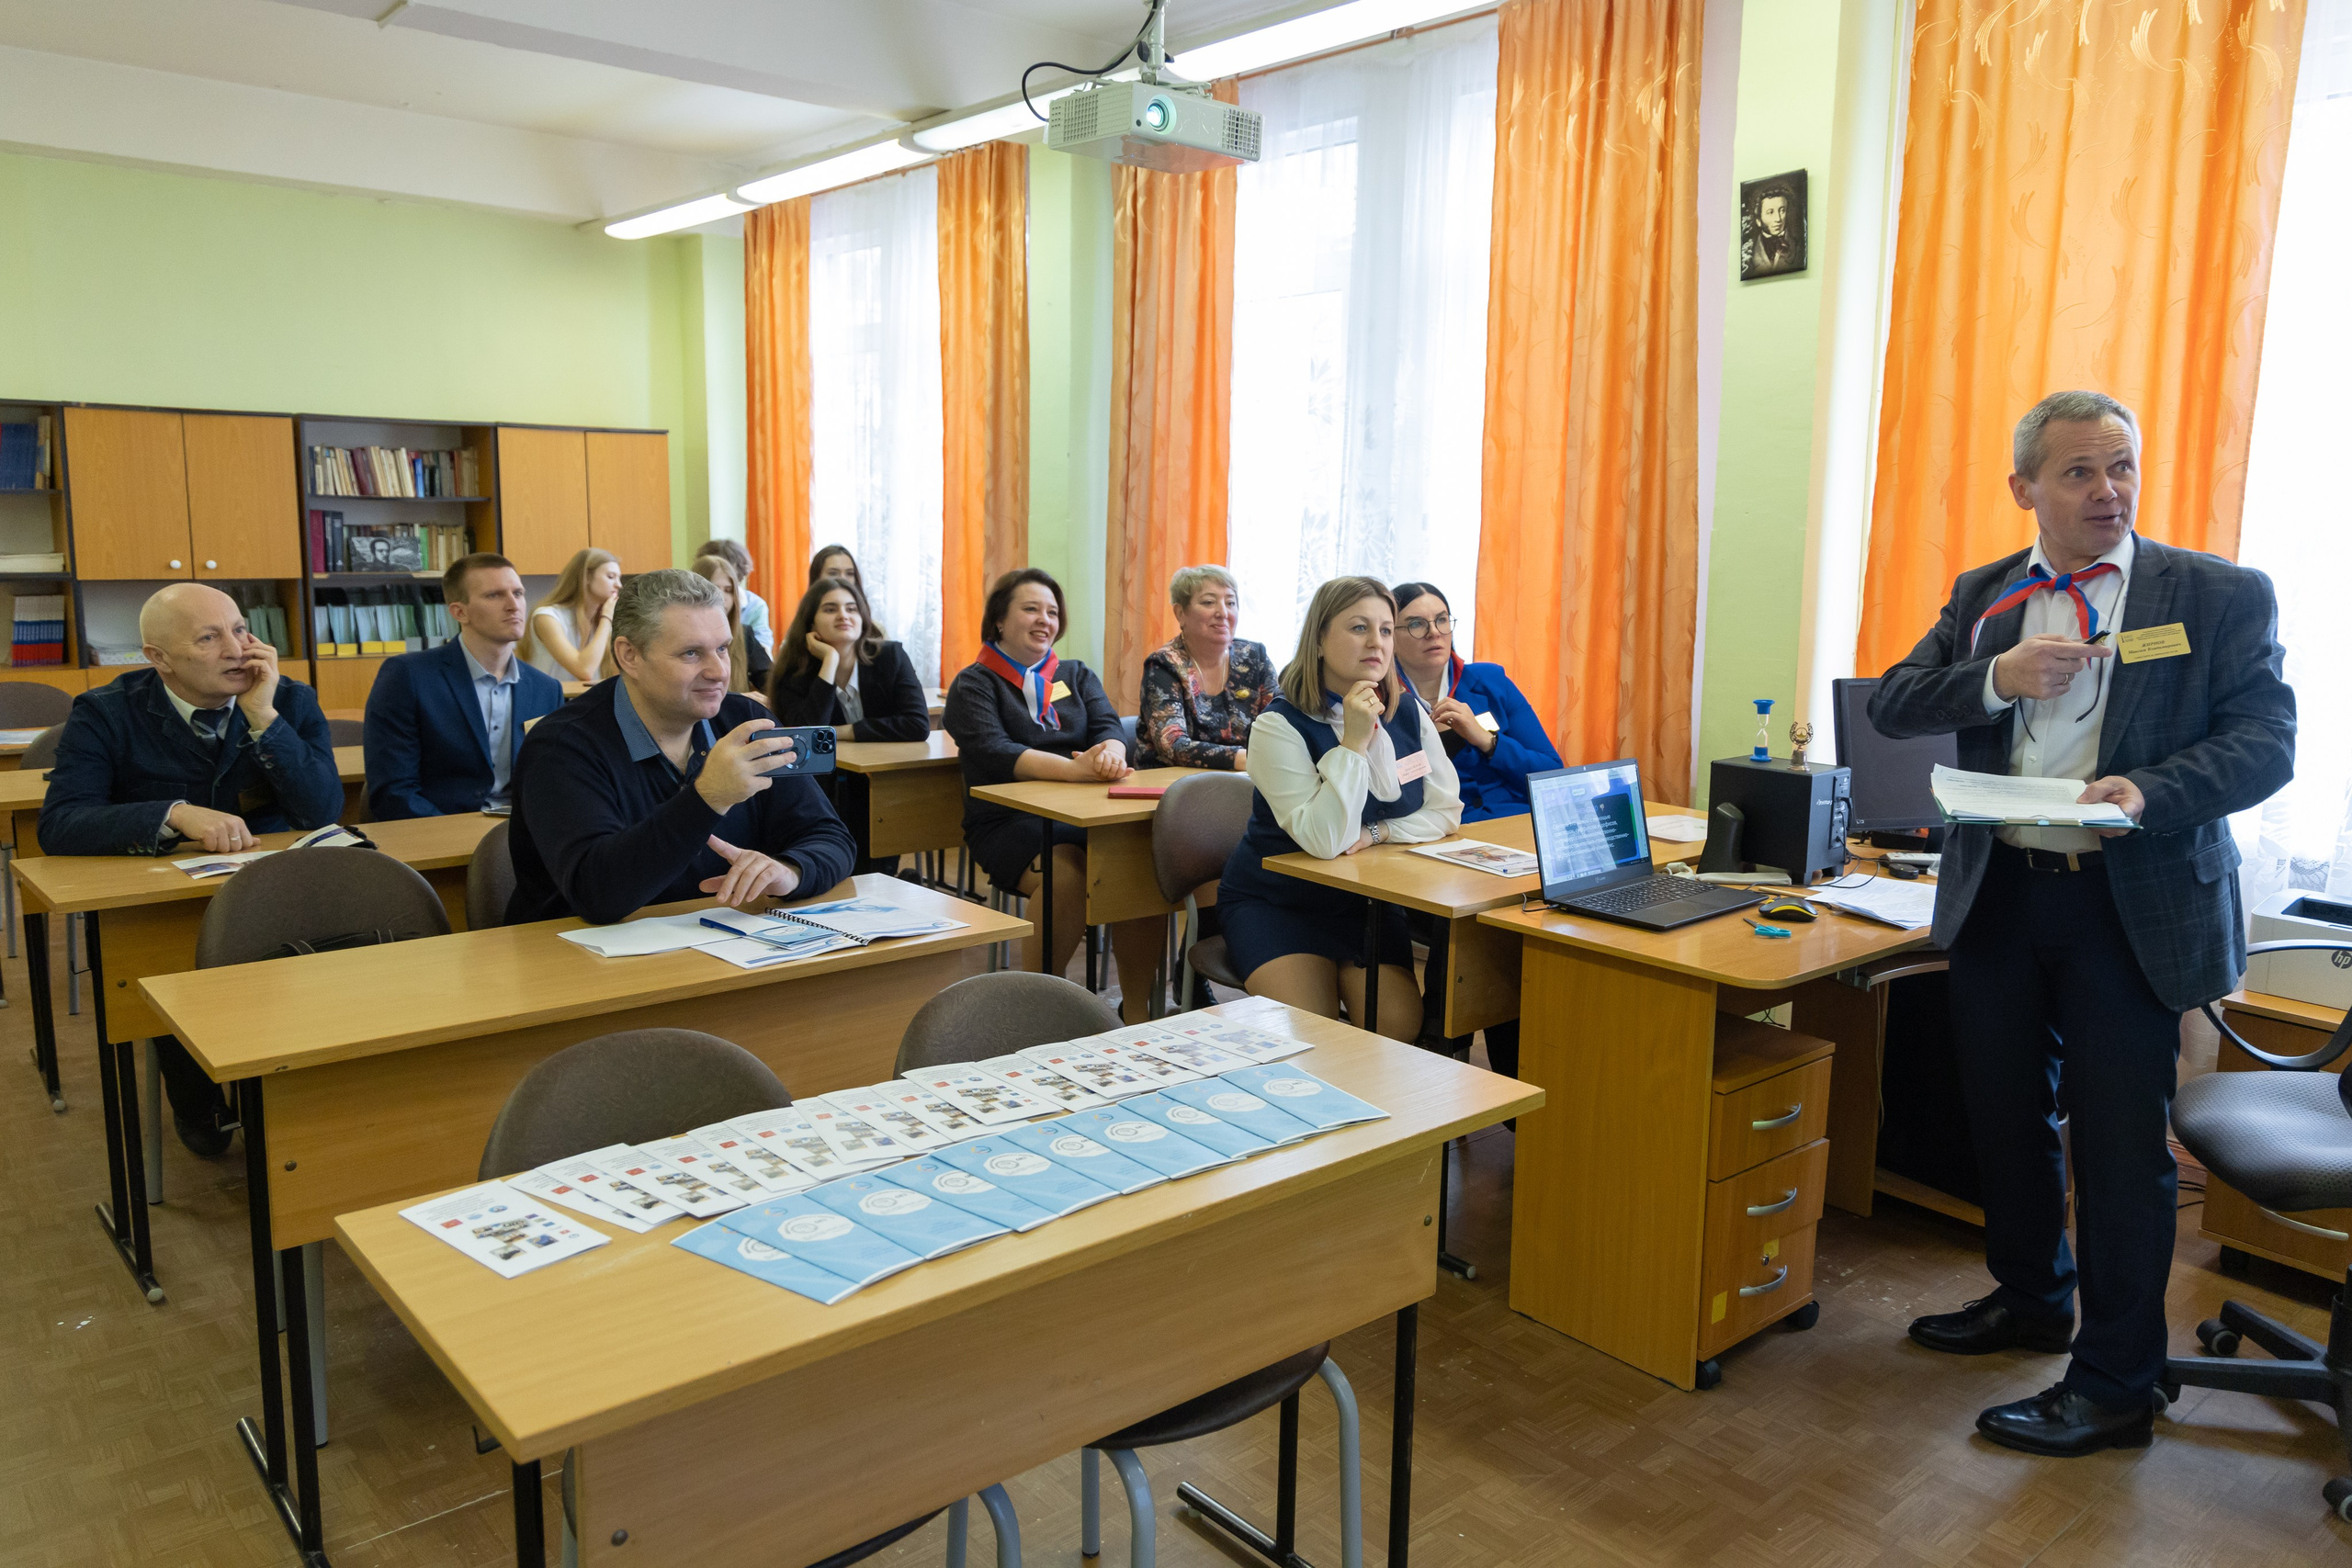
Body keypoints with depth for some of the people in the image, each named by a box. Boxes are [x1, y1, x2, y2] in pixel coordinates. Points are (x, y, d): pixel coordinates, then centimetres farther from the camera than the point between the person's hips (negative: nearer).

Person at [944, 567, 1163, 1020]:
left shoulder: (1076, 676, 23)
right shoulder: (974, 684, 8)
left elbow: (1109, 725, 5)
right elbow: (992, 752, -11)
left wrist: (1110, 753, -23)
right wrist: (1073, 768, -28)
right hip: (1010, 819, -3)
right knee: (1067, 874, -35)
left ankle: (1137, 1013, -18)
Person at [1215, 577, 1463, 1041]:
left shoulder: (1408, 714, 0)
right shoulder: (1280, 726, -17)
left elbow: (1446, 811, 1)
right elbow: (1323, 841, -27)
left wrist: (1374, 833, -15)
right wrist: (1354, 742, -28)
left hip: (1368, 900, 4)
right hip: (1275, 900, -4)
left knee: (1399, 1024, -17)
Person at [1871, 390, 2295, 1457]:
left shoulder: (2223, 596, -2)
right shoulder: (1982, 597, 8)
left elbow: (2265, 740, -8)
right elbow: (1890, 707, 2)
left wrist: (2153, 791, -26)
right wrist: (1995, 677, -16)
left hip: (2135, 905, -4)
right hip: (1998, 891, 4)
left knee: (2121, 1139, 2)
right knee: (2006, 1114, 17)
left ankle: (2114, 1385, 16)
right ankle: (2029, 1298, 40)